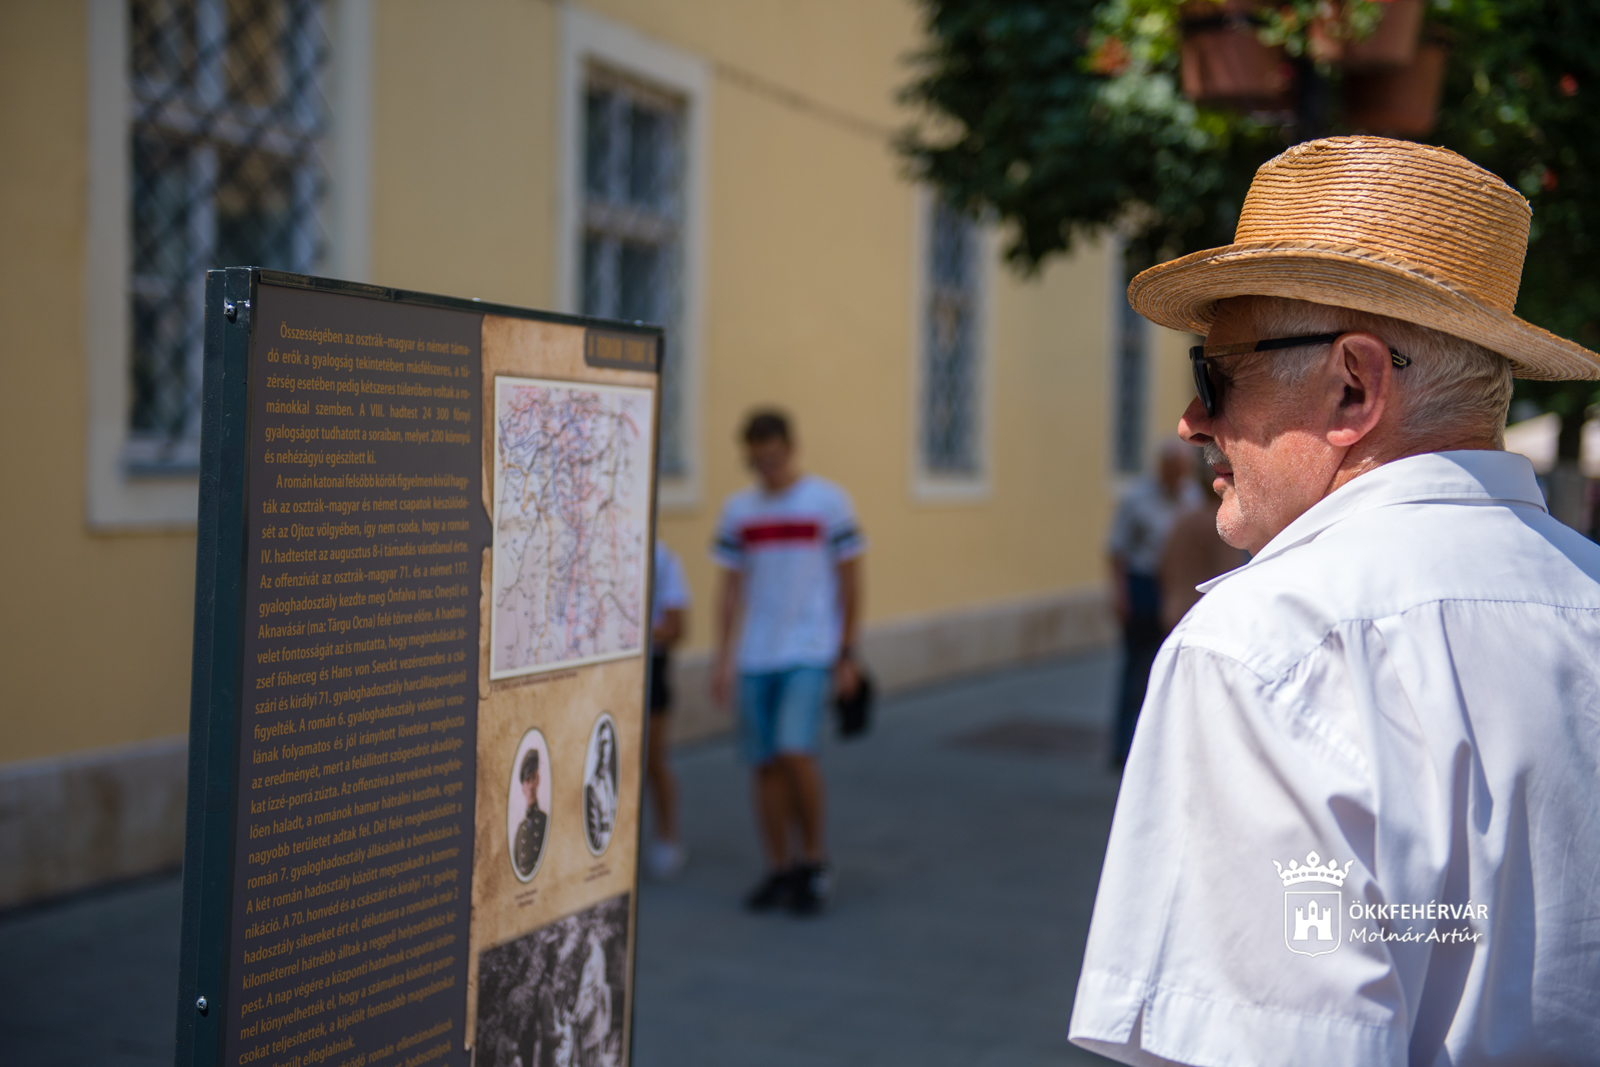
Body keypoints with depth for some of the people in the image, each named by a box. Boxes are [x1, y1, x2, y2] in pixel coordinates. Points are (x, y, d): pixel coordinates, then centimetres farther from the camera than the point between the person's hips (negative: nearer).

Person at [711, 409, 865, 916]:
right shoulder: (738, 509, 9)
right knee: (766, 765, 4)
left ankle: (814, 860, 1)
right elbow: (731, 589, 13)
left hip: (810, 654, -4)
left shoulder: (828, 502, -2)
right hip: (755, 659, 4)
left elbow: (849, 581, 1)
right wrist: (723, 660, 8)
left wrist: (846, 655, -2)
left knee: (795, 752, -17)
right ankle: (780, 870, 15)